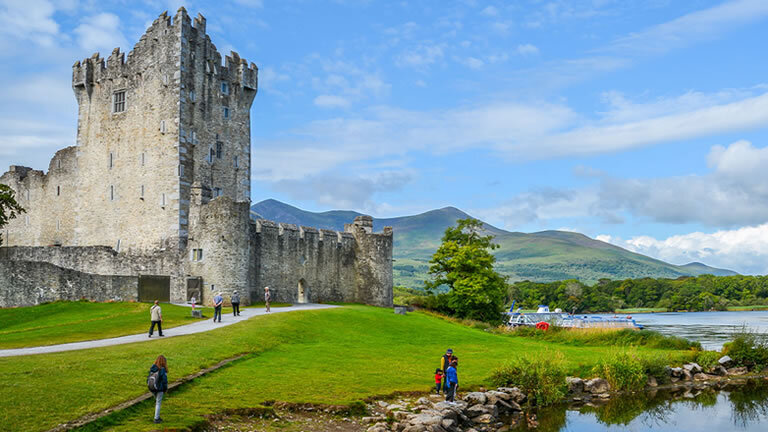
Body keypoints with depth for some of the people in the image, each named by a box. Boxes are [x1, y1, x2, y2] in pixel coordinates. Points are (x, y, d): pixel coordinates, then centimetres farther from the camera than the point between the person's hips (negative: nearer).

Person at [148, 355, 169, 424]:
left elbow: (148, 378, 4)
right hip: (159, 389, -6)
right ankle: (156, 419, 11)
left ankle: (157, 416, 28)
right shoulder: (162, 370, -19)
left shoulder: (152, 368, -2)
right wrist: (165, 389, 0)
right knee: (158, 403, 6)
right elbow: (164, 380, -15)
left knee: (157, 402, 22)